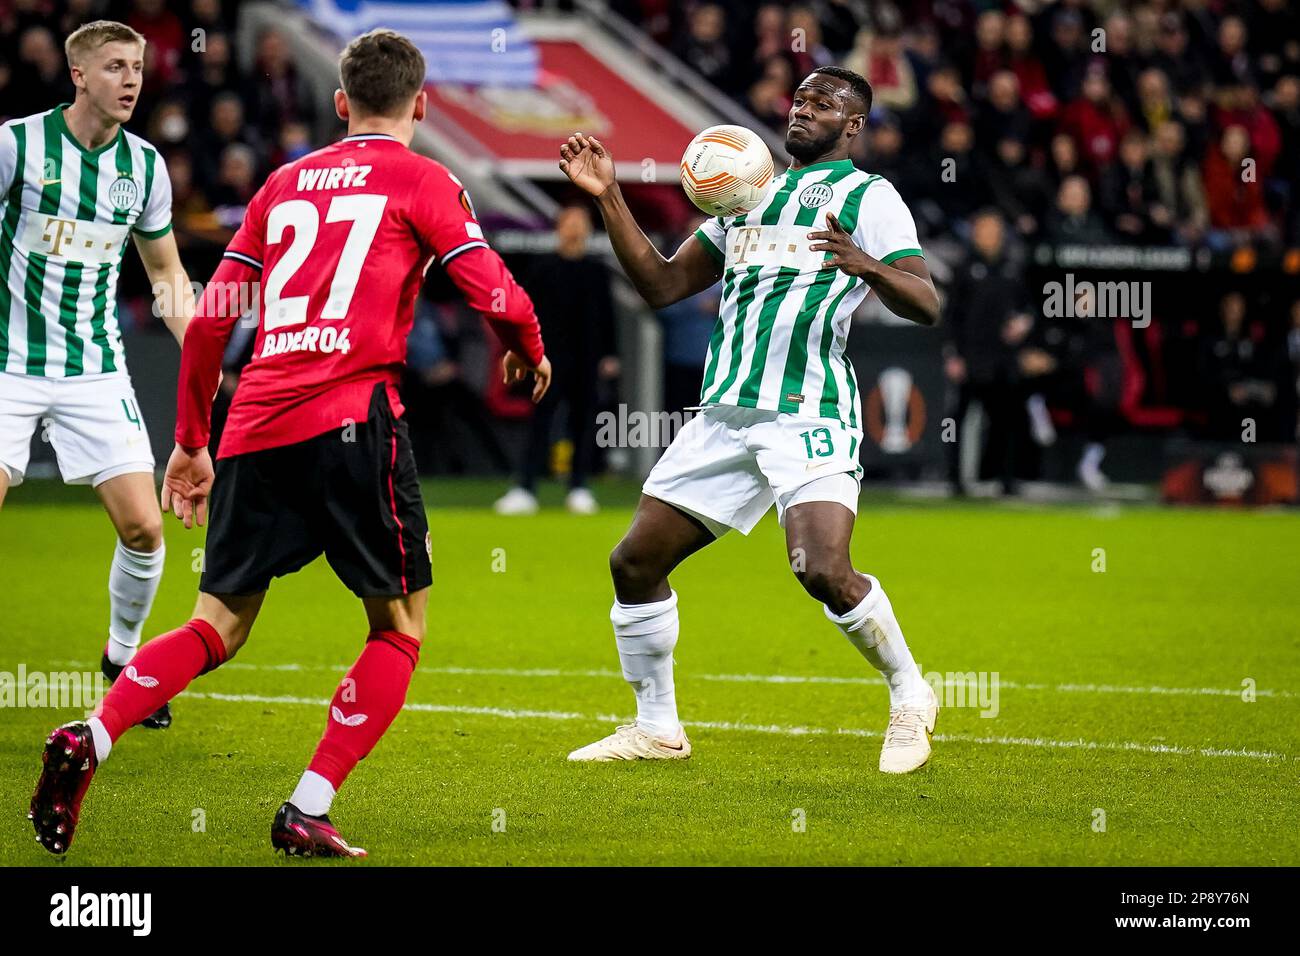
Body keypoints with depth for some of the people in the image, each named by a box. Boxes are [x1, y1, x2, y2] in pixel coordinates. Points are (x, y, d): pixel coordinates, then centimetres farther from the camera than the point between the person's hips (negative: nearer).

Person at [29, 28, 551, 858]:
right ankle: (308, 812, -5)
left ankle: (90, 739, -13)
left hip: (255, 425, 5)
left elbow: (210, 319, 19)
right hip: (353, 417, -5)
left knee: (220, 628, 10)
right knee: (401, 629, 8)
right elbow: (495, 293, -4)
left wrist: (191, 442, 25)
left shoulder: (285, 183, 20)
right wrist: (530, 352, 18)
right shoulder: (422, 182, 6)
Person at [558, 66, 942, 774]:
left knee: (824, 573, -22)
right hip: (725, 415, 7)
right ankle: (656, 727, 18)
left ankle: (910, 695, 3)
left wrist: (865, 265, -29)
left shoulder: (866, 197, 1)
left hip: (809, 417, -7)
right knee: (635, 561, 3)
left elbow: (926, 306, -10)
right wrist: (608, 198, 11)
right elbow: (661, 285, 20)